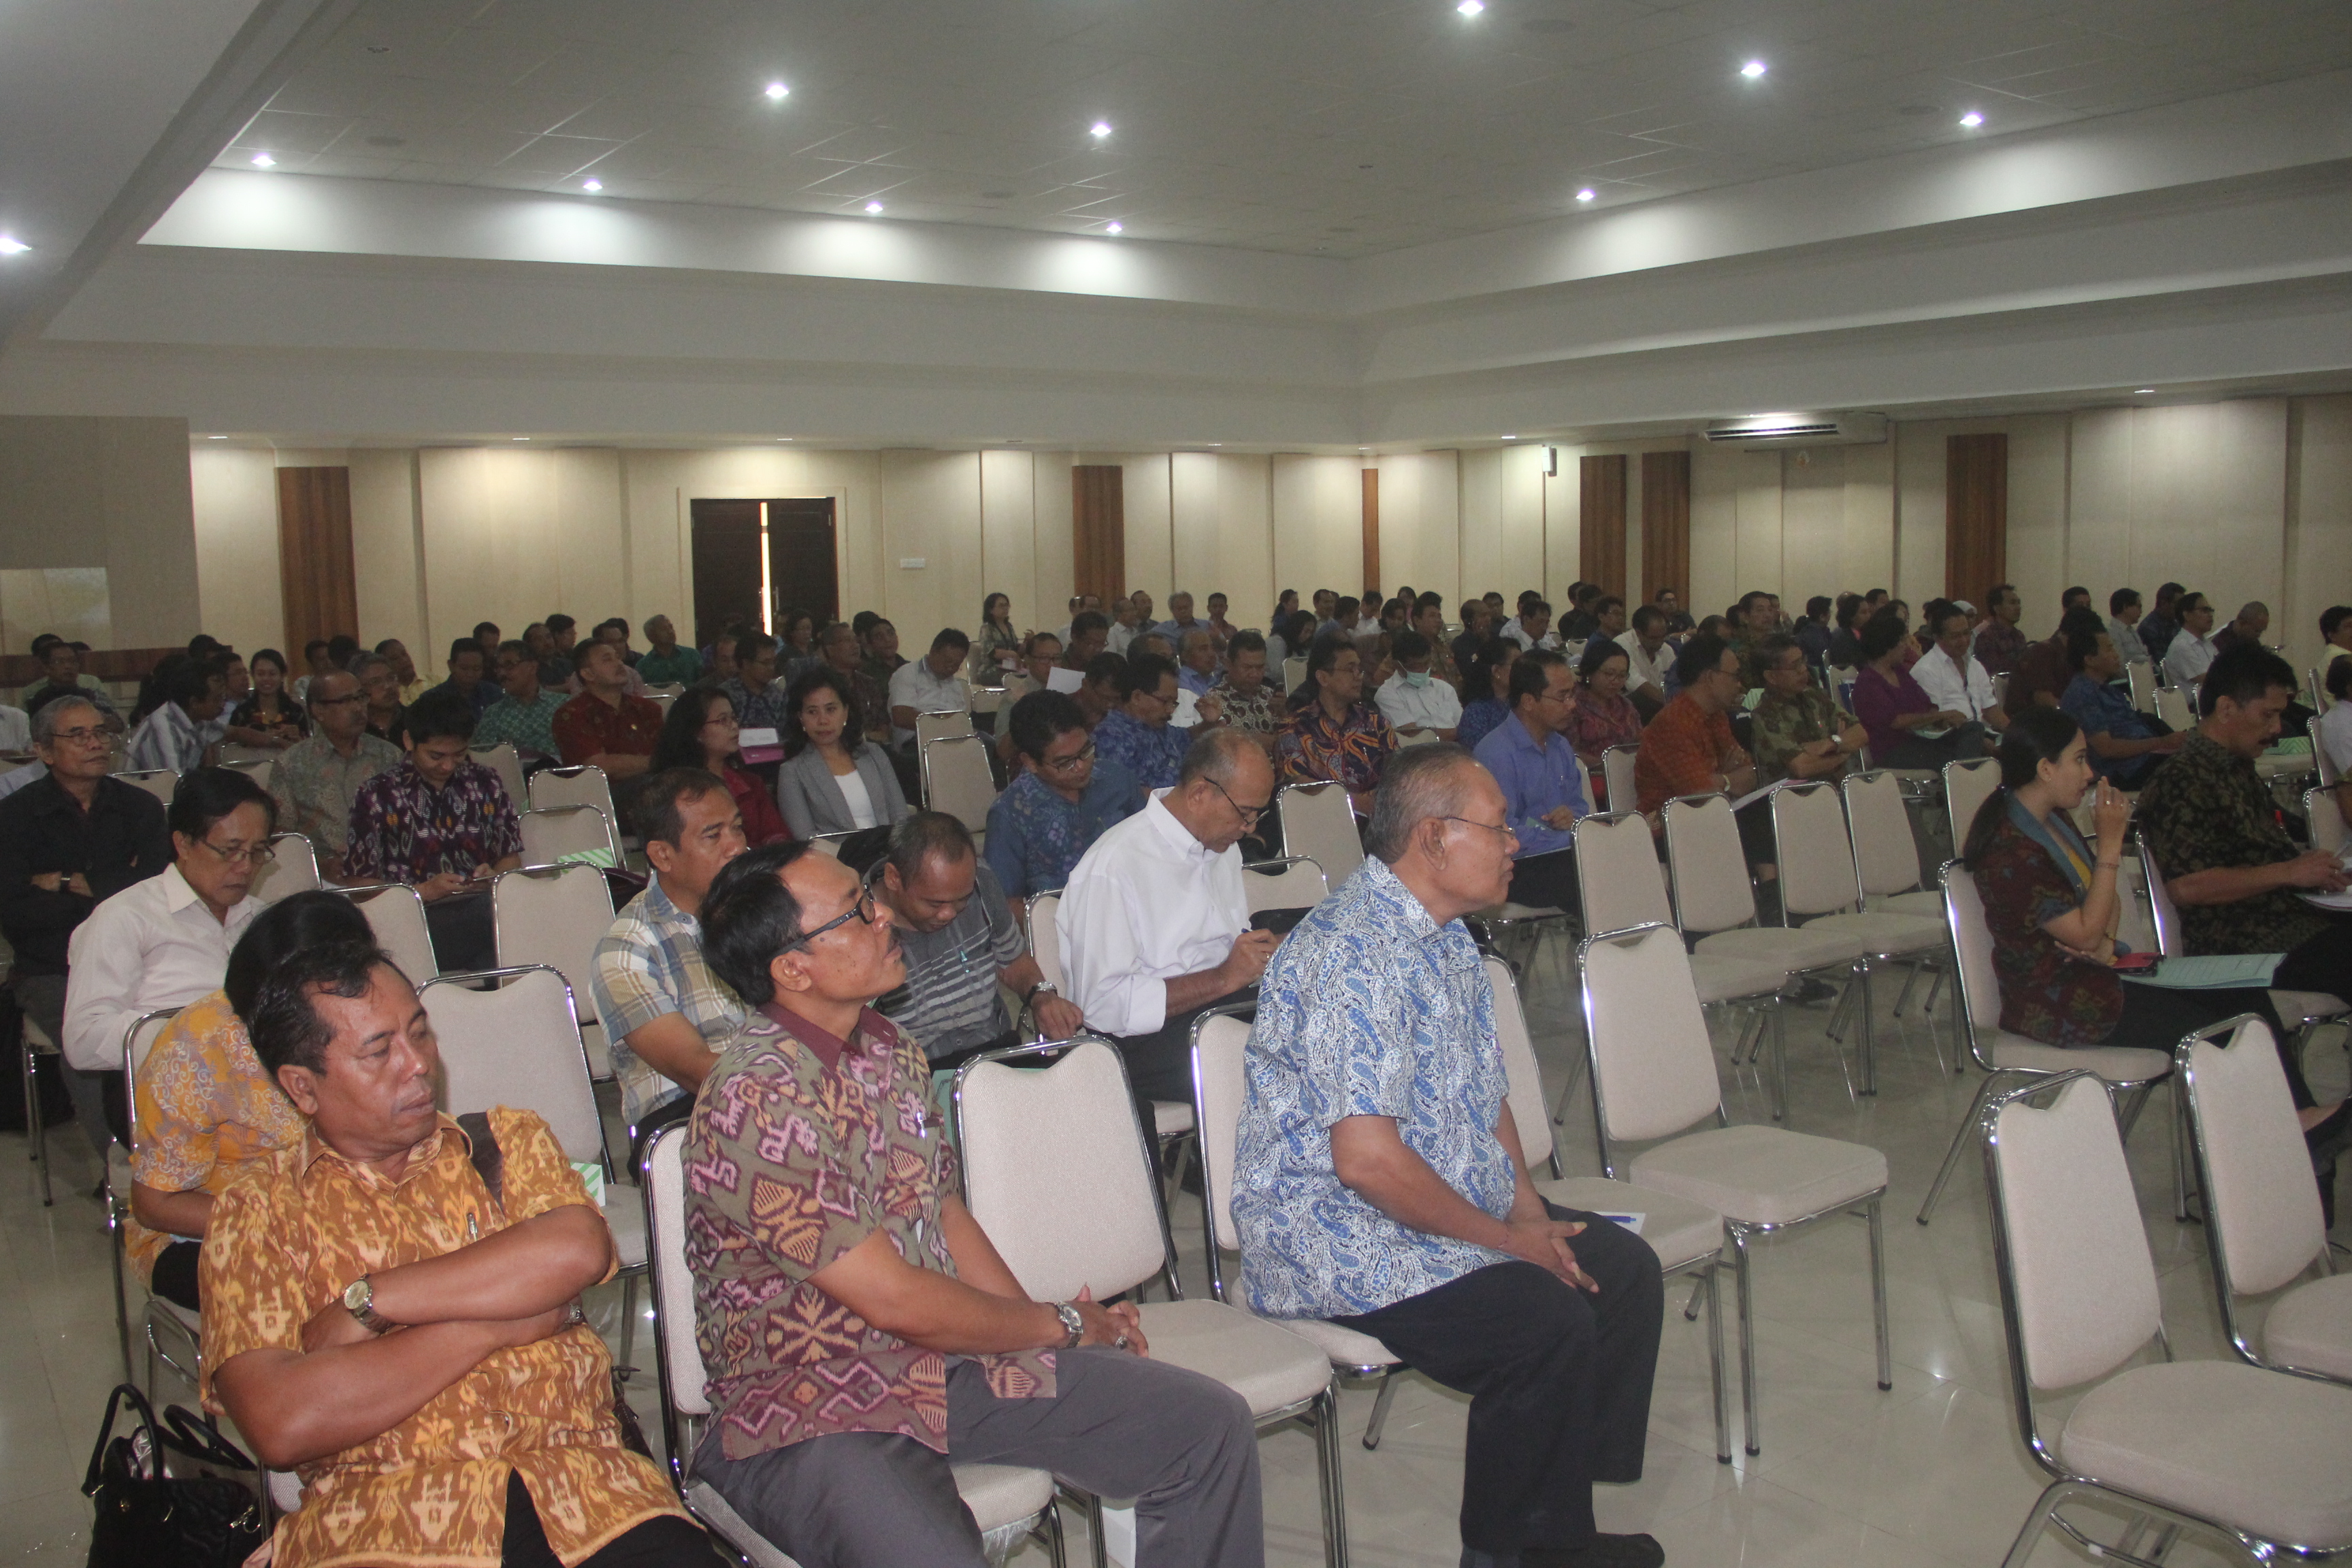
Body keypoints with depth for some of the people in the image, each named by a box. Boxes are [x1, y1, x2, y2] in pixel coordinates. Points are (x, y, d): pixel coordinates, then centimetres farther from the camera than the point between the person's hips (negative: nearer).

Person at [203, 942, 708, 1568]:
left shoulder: (507, 1138, 19)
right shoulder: (258, 1209, 11)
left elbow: (578, 1251, -4)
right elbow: (279, 1424, -5)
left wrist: (367, 1303, -3)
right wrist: (499, 1319, -2)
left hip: (580, 1480, 0)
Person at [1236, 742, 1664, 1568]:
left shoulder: (1447, 934, 9)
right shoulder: (1355, 954, -25)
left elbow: (1485, 1090, 17)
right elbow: (1367, 1159, -29)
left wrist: (1529, 1209, 2)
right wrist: (1504, 1238, -17)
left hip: (1453, 1206, 11)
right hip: (1337, 1242, -10)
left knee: (1624, 1267, 5)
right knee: (1548, 1320, -24)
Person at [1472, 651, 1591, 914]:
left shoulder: (1561, 746, 17)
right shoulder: (1496, 754, -15)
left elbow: (1579, 803, 25)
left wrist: (1572, 815, -1)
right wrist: (1574, 839, -18)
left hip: (1563, 856, 9)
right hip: (1518, 870, -8)